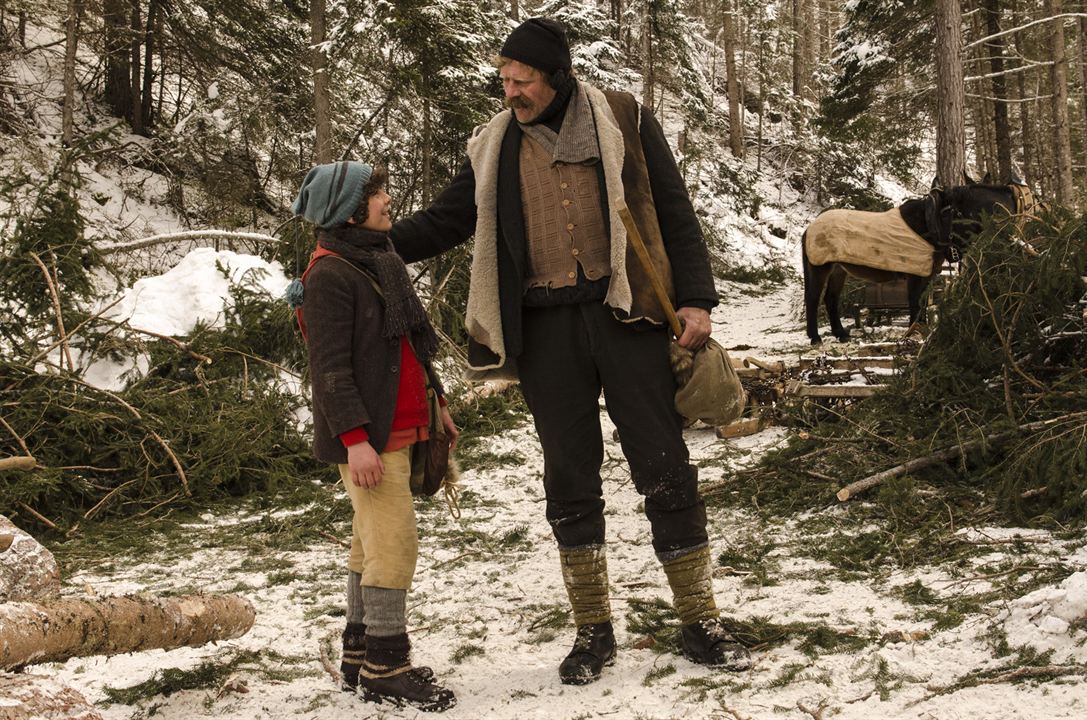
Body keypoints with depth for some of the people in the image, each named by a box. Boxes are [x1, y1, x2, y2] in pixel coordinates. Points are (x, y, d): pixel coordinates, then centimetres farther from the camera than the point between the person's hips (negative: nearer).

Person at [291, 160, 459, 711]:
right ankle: (385, 667, 0)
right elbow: (331, 366, -18)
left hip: (399, 428, 10)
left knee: (372, 543, 15)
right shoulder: (330, 274, -14)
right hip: (369, 438, -10)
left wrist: (436, 402, 23)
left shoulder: (382, 261, 16)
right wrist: (355, 440, -22)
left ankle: (361, 658, 24)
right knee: (394, 542, -10)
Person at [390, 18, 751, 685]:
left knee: (666, 470, -1)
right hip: (545, 329, 3)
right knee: (570, 480, 7)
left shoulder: (622, 120, 2)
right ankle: (593, 631, 19)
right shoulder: (495, 147, 10)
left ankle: (701, 623, 11)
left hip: (624, 313, -2)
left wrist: (695, 297, -5)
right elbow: (445, 221, 16)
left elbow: (674, 212, 3)